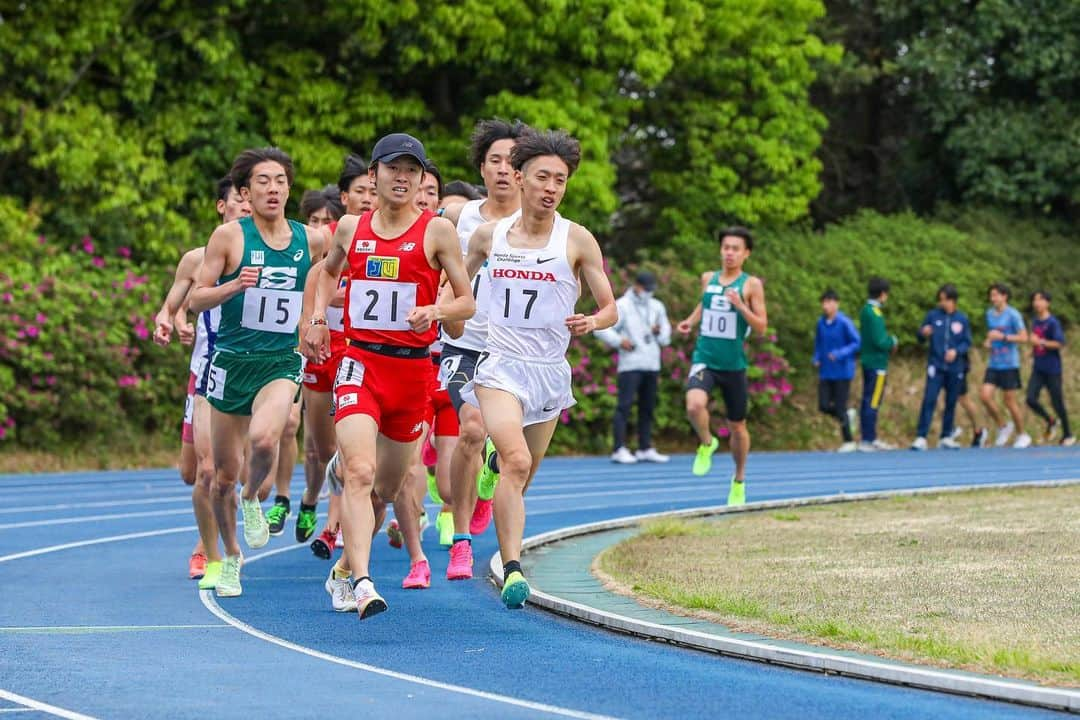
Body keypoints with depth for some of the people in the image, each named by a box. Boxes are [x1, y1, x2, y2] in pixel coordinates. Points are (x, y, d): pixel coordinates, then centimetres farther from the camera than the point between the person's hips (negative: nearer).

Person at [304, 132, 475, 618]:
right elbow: (330, 271, 29)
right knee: (360, 473, -22)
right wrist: (318, 317, 14)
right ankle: (362, 583, -33)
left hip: (413, 368, 1)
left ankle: (346, 564, 37)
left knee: (387, 488, 12)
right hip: (359, 363, 0)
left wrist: (434, 311, -19)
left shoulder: (437, 231, -1)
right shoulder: (350, 228, 7)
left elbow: (467, 303, 1)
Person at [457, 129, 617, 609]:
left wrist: (592, 322, -18)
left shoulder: (577, 240, -1)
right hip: (500, 365, -1)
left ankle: (508, 557, 35)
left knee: (522, 477, 12)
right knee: (515, 461, -24)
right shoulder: (489, 236, 4)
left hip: (550, 370, 1)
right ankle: (512, 570, -30)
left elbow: (610, 309, 4)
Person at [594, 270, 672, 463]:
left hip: (651, 365, 6)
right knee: (625, 405, -11)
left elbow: (665, 339, 21)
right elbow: (602, 329, -5)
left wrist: (659, 332, 0)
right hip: (630, 365, -6)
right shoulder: (622, 306, 0)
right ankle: (620, 450, -14)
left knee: (647, 407, 8)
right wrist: (619, 341, -17)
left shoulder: (657, 307, 18)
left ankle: (645, 449, 14)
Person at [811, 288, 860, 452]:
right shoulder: (821, 322, 4)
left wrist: (840, 354, -22)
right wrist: (816, 359, 2)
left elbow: (857, 343, -11)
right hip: (825, 373, 5)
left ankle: (849, 441, 13)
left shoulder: (844, 322, -13)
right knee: (824, 406, -1)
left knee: (840, 408, -3)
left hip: (842, 372, -5)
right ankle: (848, 415, 28)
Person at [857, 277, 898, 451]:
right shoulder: (874, 313, -18)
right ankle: (868, 440, -6)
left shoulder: (865, 310, 11)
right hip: (877, 363, -10)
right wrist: (893, 342, -2)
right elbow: (880, 342, -21)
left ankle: (870, 438, 19)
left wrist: (888, 341, 5)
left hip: (868, 361, 10)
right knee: (872, 403, -6)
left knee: (868, 401, 13)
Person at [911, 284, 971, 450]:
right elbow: (920, 338, 5)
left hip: (955, 368, 2)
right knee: (929, 400, -11)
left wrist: (956, 351, -13)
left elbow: (967, 343, 5)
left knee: (951, 403, 8)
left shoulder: (962, 319, 2)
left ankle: (946, 437, 19)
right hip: (935, 366, -2)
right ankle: (921, 438, -13)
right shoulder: (933, 316, 0)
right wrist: (923, 334, -18)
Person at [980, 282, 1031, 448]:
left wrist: (1002, 337, -21)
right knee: (985, 395, -9)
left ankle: (1022, 435, 16)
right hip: (993, 364, 6)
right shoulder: (989, 313, 10)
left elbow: (1024, 337, -13)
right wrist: (988, 341, 4)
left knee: (1010, 401, -1)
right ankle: (1002, 427, 11)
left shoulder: (1013, 315, -10)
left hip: (1009, 364, -6)